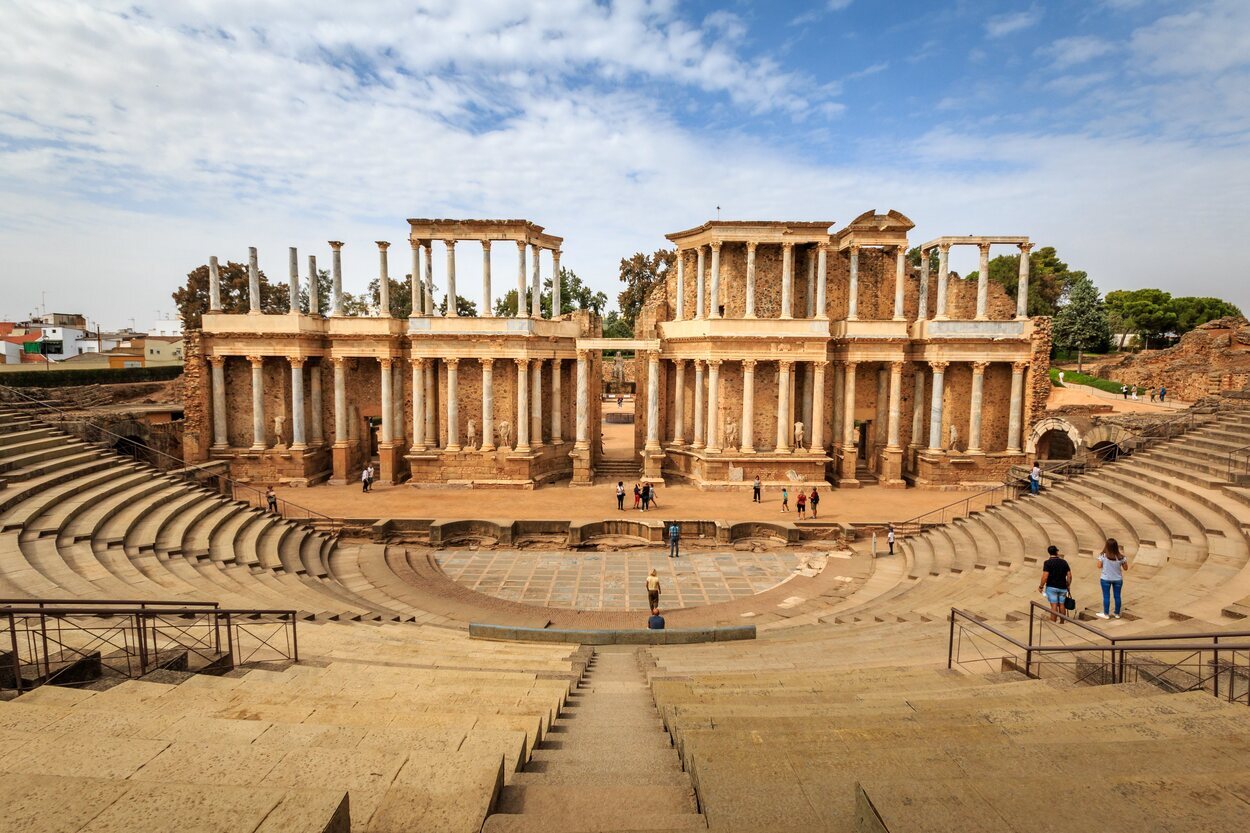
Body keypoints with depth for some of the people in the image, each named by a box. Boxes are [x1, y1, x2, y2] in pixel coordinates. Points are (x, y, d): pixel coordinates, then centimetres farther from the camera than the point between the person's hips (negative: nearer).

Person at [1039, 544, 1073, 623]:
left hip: (1052, 587, -4)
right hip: (1062, 587, 4)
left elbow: (1045, 576, -16)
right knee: (1061, 605, 13)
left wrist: (1041, 586, -5)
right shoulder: (1064, 562, 3)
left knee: (1054, 605, -5)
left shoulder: (1048, 562, -11)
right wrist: (1068, 585, 17)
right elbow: (1069, 576, 3)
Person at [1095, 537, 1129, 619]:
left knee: (1106, 596, 7)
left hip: (1105, 579, -2)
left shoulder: (1103, 555, -17)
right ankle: (1117, 613, 25)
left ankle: (1106, 614, 14)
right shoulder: (1121, 557, -12)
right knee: (1117, 596, 14)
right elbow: (1125, 568, -2)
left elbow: (1099, 565, -8)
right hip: (1118, 579, 2)